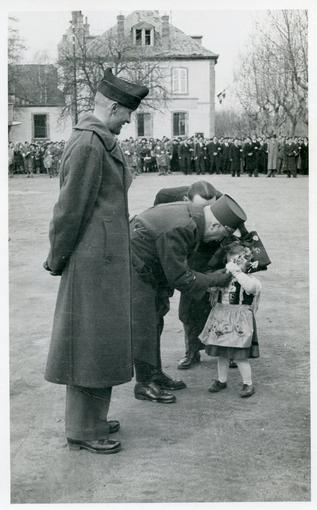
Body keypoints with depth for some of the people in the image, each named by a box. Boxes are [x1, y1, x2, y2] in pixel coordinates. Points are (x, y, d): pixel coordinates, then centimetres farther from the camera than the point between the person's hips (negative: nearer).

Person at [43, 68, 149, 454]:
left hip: (104, 256, 10)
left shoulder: (98, 140, 13)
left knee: (98, 340, 17)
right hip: (95, 260, -10)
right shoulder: (88, 145, -19)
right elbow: (71, 209, -17)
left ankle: (90, 418, 29)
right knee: (90, 343, -1)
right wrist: (57, 260, -7)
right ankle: (82, 431, 11)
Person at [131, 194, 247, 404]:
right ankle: (144, 384, 4)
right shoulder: (178, 229, -31)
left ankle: (155, 374, 26)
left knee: (154, 323, 16)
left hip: (150, 272, 10)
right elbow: (179, 277, -23)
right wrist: (212, 280, -13)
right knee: (143, 327, -5)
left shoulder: (192, 212, -1)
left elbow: (178, 264, 12)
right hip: (133, 270, -10)